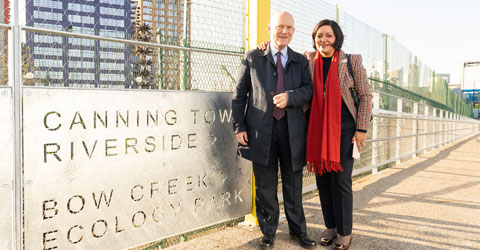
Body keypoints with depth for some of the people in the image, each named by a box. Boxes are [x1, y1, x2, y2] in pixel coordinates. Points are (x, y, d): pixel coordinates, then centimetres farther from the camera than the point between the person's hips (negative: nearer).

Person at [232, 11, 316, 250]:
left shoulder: (300, 61, 12)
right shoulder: (252, 58, 6)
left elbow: (308, 89, 2)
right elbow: (239, 94, 4)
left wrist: (290, 97, -18)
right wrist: (239, 126, -3)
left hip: (292, 129, 2)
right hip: (261, 129, -1)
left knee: (293, 183, 10)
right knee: (265, 184, 7)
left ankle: (297, 229, 27)